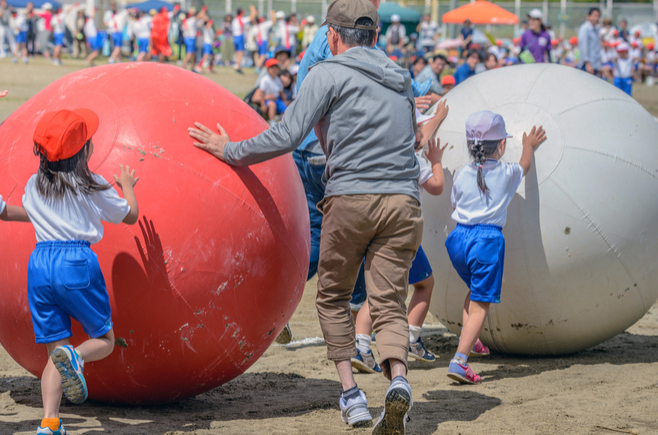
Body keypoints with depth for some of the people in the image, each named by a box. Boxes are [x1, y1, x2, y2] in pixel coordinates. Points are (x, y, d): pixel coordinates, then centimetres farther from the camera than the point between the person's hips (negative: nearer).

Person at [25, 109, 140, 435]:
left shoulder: (33, 186, 13)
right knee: (104, 339, 10)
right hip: (77, 261, -4)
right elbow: (130, 215, 15)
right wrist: (127, 186, 33)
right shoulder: (92, 187, 3)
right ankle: (76, 357, -26)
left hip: (39, 262, 4)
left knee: (54, 351, 6)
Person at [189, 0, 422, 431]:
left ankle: (351, 394, 9)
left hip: (351, 198, -4)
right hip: (404, 201, 4)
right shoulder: (400, 78, 20)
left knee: (333, 297, 14)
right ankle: (398, 378, -25)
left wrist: (230, 151, 9)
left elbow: (287, 137, -3)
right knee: (389, 303, 1)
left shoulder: (328, 74, 3)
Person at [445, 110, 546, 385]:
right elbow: (525, 165, 25)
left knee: (475, 291, 30)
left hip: (459, 238, 4)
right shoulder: (506, 174, 2)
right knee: (480, 303, -5)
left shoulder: (462, 176, 6)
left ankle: (468, 339, 27)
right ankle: (460, 359, -17)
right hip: (488, 239, -4)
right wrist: (528, 146, 45)